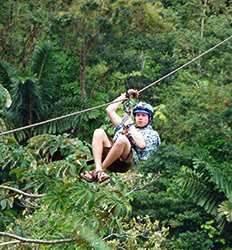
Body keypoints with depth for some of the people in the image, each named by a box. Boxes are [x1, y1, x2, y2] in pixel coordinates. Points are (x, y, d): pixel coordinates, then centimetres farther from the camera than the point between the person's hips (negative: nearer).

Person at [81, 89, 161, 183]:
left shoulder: (152, 134, 17)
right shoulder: (125, 124, 36)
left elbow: (141, 144, -6)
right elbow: (110, 110, 34)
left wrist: (131, 126, 2)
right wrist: (125, 96, 33)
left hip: (125, 162, -6)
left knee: (122, 139, -35)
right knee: (99, 132, -15)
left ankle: (96, 172, -31)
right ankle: (99, 170, -34)